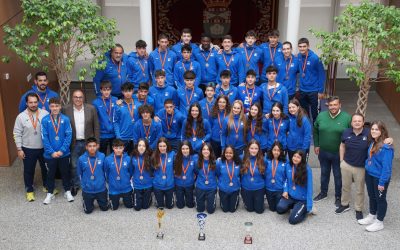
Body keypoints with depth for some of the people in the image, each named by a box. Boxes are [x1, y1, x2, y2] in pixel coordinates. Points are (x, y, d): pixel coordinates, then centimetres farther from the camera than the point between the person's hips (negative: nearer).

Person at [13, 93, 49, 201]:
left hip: (44, 148, 1)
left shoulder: (45, 114, -8)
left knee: (46, 168, 17)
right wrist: (19, 149, -6)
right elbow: (17, 134, -4)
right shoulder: (21, 117, -9)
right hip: (28, 149, -1)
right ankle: (29, 190, 30)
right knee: (29, 170, 12)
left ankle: (47, 186, 39)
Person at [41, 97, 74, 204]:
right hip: (50, 154, 0)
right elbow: (44, 138, -8)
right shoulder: (45, 120, -10)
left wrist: (62, 150, -13)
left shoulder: (65, 119, -10)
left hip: (64, 153, 0)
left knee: (65, 172, 15)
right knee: (50, 174, 15)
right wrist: (52, 152, -13)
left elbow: (69, 136, -9)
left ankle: (67, 191, 32)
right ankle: (50, 193, 31)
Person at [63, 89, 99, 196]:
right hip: (74, 143, 0)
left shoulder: (91, 108, -4)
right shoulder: (66, 109, -4)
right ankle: (75, 185, 28)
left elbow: (96, 126, 0)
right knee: (74, 166, 11)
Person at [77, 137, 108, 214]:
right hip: (87, 190, 0)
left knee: (105, 208, 16)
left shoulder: (102, 156, -13)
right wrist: (83, 184, 1)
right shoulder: (81, 159, -13)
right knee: (88, 210, 13)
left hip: (101, 188, 1)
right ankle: (90, 202, 44)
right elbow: (79, 174, 0)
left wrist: (103, 181, 7)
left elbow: (105, 171, 2)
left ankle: (100, 200, 46)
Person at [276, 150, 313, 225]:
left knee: (292, 220, -15)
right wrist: (285, 190, -4)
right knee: (280, 209, -22)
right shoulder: (288, 166, -4)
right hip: (290, 196, 4)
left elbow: (309, 188, -17)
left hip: (302, 199, -4)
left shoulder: (307, 169, -18)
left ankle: (305, 209, 15)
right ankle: (293, 206, 11)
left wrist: (309, 207, -18)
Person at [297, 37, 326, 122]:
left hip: (313, 90, -5)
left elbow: (321, 74, -12)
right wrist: (299, 86, 5)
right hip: (302, 90, 5)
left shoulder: (315, 58, -17)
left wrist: (321, 91, -11)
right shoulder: (298, 56, -2)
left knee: (314, 112, 8)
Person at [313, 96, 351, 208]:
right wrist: (316, 145, 6)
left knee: (338, 176, 13)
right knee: (324, 173, 21)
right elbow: (315, 131, 9)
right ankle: (323, 193, 40)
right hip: (323, 152, 3)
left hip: (339, 153, -3)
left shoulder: (347, 118, -15)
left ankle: (338, 197, 31)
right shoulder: (321, 116, -5)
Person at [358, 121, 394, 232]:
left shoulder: (386, 147, -24)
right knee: (372, 196, 22)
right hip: (369, 174, 8)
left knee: (380, 199, 10)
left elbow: (387, 166, -22)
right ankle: (371, 216, 41)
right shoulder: (372, 143, 0)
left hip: (379, 177, -7)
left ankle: (379, 222, 25)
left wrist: (382, 182, -20)